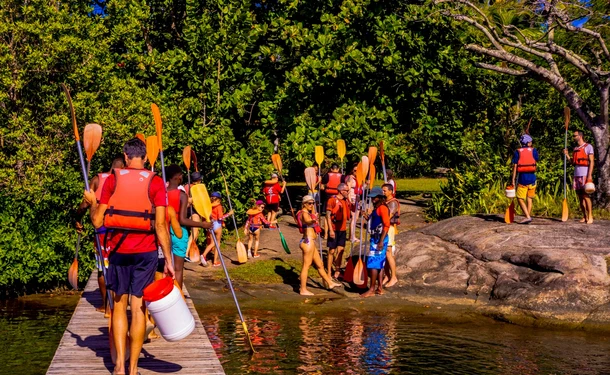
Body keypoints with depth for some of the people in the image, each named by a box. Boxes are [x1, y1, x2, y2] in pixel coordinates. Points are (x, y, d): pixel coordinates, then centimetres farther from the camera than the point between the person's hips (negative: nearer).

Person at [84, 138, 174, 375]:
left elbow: (97, 221, 0)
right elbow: (160, 225, -10)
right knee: (138, 307, 4)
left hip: (118, 250, 1)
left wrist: (92, 202, 20)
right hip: (145, 252, -1)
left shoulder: (112, 180, 0)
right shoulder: (155, 182, -4)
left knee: (119, 305, 13)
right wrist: (168, 260, -6)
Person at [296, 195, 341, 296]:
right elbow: (307, 221, -41)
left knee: (319, 264, 20)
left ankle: (329, 283, 31)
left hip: (311, 242, 11)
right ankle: (303, 290, -3)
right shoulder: (304, 213, -14)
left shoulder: (308, 213, 17)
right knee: (306, 265, -6)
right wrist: (313, 220, -61)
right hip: (308, 241, -11)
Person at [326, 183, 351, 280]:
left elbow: (352, 210, 25)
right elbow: (328, 215, -14)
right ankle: (329, 273, 8)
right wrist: (331, 230, -19)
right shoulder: (332, 200, -12)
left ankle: (337, 272, 19)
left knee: (341, 250, 8)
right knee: (332, 251, 0)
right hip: (334, 229, -6)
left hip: (343, 229, 7)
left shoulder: (346, 200, 10)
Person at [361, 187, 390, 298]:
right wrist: (367, 217, 6)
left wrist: (381, 241, -24)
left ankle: (372, 289, -6)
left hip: (379, 239, -10)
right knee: (379, 264, 12)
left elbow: (386, 225, -21)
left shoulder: (382, 208, -14)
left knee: (373, 263, -9)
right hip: (375, 238, 10)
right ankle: (380, 288, 16)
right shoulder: (376, 208, 16)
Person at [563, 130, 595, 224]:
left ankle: (590, 217, -7)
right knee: (580, 197, 4)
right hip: (576, 175, 7)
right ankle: (584, 217, 8)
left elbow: (591, 162, -7)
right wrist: (566, 155, 5)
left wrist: (590, 175, -15)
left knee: (586, 196, -10)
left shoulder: (588, 147, -2)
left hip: (585, 175, -7)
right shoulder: (575, 149, 18)